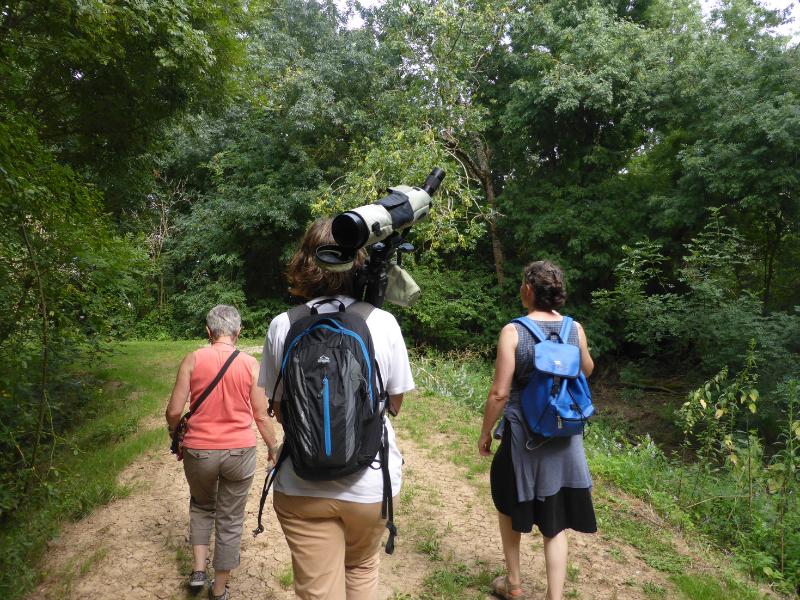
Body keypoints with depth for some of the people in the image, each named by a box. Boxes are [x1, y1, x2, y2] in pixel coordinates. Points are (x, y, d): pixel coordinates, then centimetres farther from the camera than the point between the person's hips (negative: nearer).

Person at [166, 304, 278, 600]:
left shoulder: (193, 359, -6)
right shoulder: (250, 364, -5)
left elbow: (174, 411, -5)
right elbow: (261, 416, -2)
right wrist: (274, 448, 13)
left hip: (199, 451, 1)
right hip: (240, 452, 0)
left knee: (201, 506, 29)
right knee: (230, 520, 14)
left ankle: (198, 570, 22)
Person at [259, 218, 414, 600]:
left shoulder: (282, 326, -9)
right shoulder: (384, 323, -11)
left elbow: (279, 411, 2)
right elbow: (394, 405, 1)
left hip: (303, 486, 0)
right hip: (371, 482, 1)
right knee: (362, 568, 28)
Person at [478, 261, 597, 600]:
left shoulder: (513, 332, -17)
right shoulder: (575, 329, -5)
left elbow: (500, 392, -17)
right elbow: (587, 371, 14)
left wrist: (485, 432, -2)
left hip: (523, 436, -3)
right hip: (564, 438, 3)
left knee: (509, 505, 23)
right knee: (555, 523, 15)